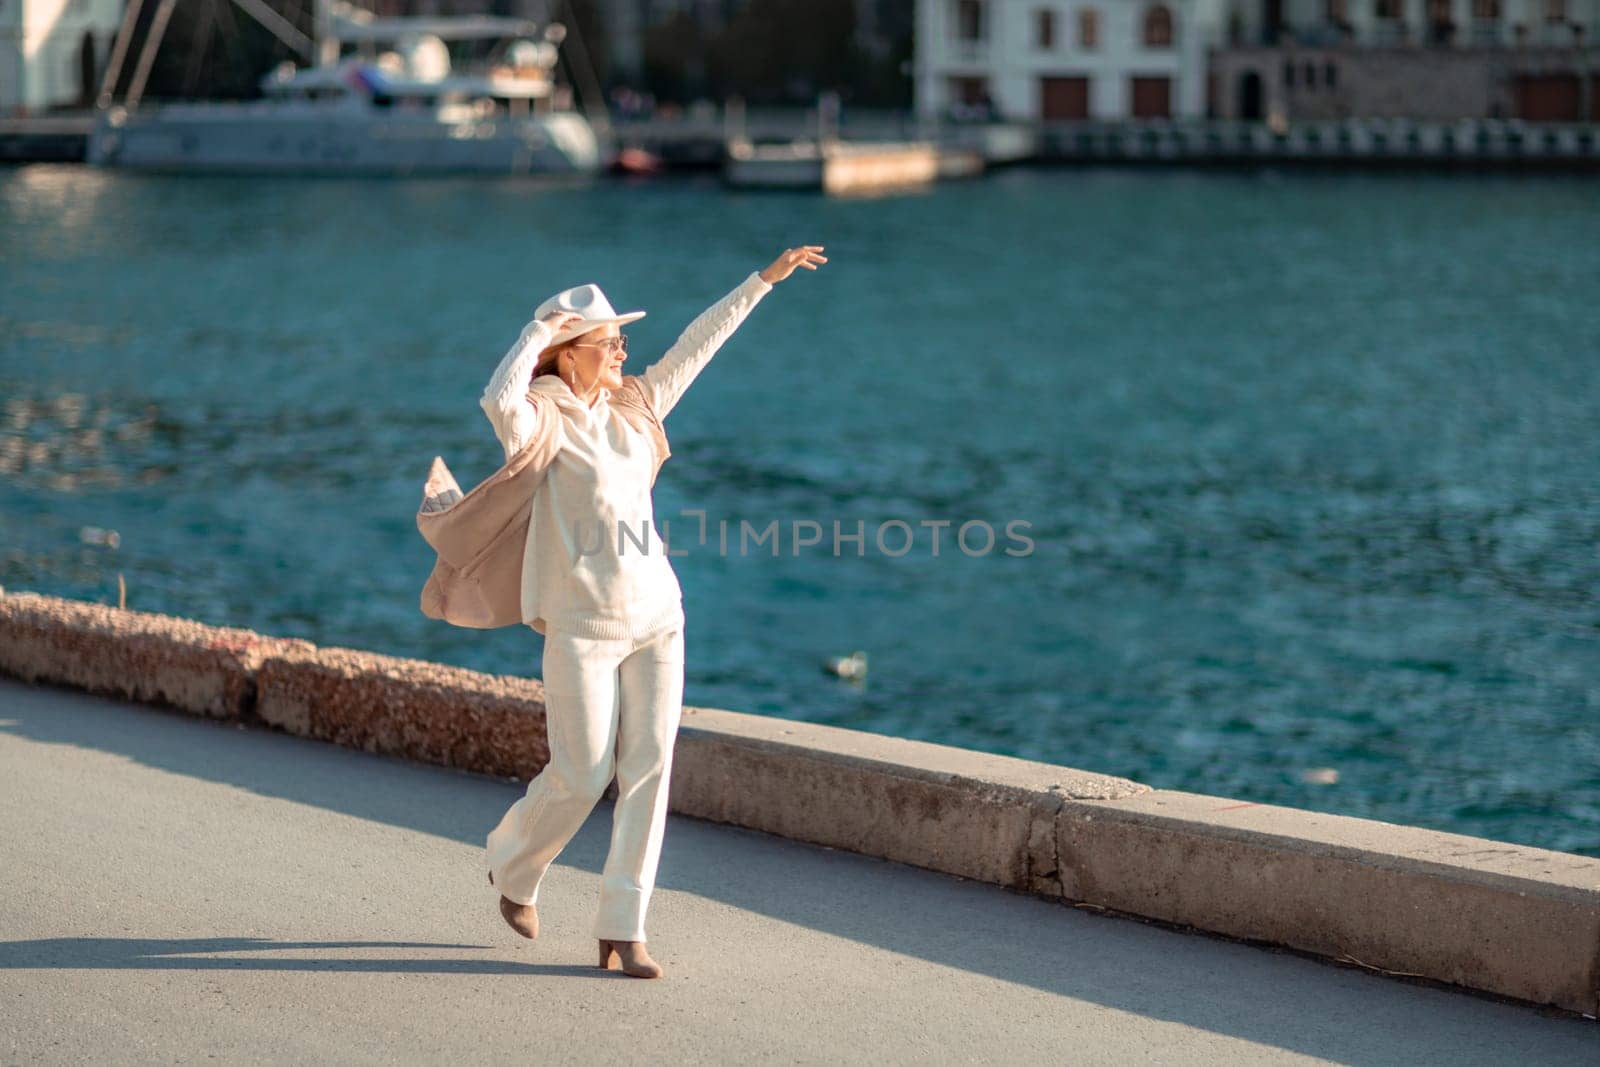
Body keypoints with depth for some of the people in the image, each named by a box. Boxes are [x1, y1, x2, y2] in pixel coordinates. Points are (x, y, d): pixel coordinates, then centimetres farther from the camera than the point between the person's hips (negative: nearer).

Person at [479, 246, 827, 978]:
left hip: (656, 614, 6)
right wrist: (539, 330, -17)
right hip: (583, 622, -6)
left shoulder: (631, 408, 11)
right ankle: (513, 868, 28)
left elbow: (695, 346, 20)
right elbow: (499, 399, -32)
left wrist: (763, 279, 23)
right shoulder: (543, 418, -8)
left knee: (648, 768, -1)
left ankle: (622, 931, 3)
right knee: (581, 776, -2)